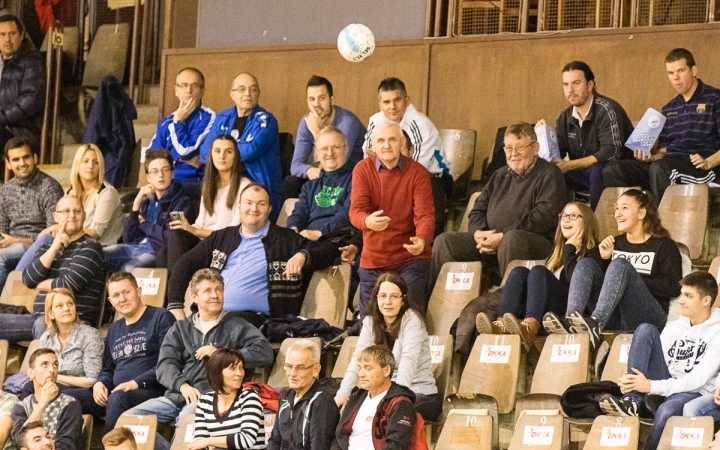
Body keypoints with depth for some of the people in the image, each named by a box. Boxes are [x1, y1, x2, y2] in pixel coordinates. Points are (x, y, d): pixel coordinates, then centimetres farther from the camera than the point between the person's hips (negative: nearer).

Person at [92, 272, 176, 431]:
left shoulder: (160, 317, 4)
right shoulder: (114, 329, 27)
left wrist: (137, 383, -16)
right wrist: (100, 383, 6)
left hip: (152, 392, -6)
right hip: (114, 393, 6)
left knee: (117, 399, -39)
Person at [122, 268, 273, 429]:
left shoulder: (236, 326, 14)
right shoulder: (180, 329, 22)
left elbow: (265, 352, -1)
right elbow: (165, 366, 8)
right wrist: (182, 385, -14)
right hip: (175, 396, 4)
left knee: (186, 418, -38)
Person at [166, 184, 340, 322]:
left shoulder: (286, 240, 13)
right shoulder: (220, 238, 25)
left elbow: (328, 252, 10)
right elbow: (185, 265, 26)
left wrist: (303, 256, -12)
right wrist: (175, 307, 11)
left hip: (254, 317, -3)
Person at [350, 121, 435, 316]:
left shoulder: (418, 172, -5)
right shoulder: (362, 170, -3)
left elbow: (425, 215, -14)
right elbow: (356, 211, -14)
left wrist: (421, 241, -37)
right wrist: (368, 221, -41)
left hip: (411, 257, -2)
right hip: (373, 259, 2)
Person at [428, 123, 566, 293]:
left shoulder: (549, 175, 0)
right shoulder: (500, 176, 24)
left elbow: (544, 216, -14)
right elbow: (478, 210, 23)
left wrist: (502, 237, -18)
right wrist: (478, 233, -3)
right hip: (490, 242, 7)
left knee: (513, 238, -40)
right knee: (444, 241, -8)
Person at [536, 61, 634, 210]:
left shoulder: (606, 110, -16)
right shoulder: (566, 117, 7)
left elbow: (611, 153, -25)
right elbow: (555, 153, 9)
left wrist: (568, 166, -25)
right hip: (585, 175, 6)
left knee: (597, 170, -37)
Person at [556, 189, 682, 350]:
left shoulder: (663, 246, 8)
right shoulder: (615, 243, 25)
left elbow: (674, 287, -5)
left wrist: (635, 281, -9)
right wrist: (604, 258, 7)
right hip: (614, 319, 5)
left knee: (620, 264, -27)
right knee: (585, 263, -12)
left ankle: (595, 325, -51)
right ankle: (570, 320, -40)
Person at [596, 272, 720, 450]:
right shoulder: (673, 327, 16)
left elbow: (698, 379, -15)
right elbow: (655, 362, 11)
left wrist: (651, 386, -26)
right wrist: (632, 380, -14)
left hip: (694, 394, -6)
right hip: (660, 393, 6)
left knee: (667, 411, -42)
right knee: (646, 329, -12)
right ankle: (631, 402, -27)